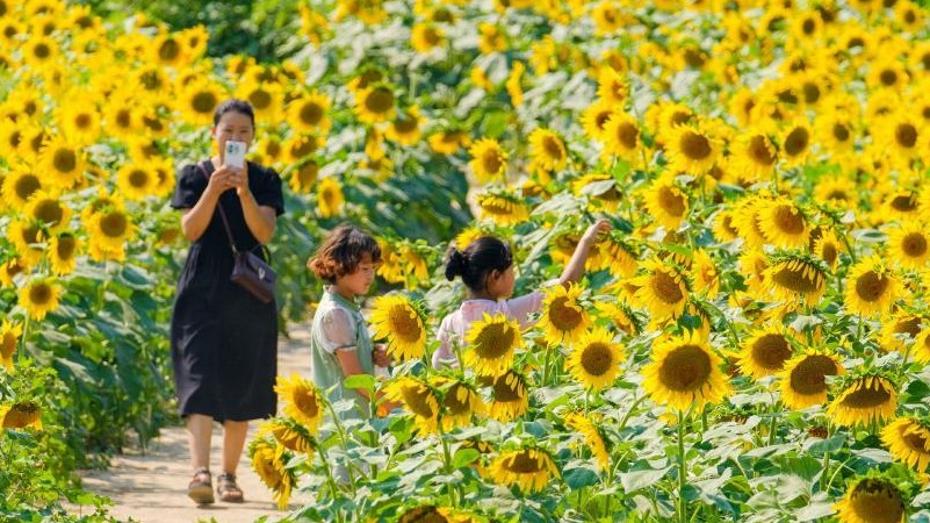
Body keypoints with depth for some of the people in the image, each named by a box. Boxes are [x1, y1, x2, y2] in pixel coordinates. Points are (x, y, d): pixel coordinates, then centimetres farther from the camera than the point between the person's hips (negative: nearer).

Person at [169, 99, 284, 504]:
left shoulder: (265, 180, 6)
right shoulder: (194, 176, 4)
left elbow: (265, 232, -8)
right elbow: (190, 229, -8)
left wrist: (244, 191, -22)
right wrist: (214, 188, -22)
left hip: (248, 292, 2)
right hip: (203, 291, -2)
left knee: (241, 386, 4)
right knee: (200, 379, -14)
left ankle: (229, 475, 13)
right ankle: (200, 472, -25)